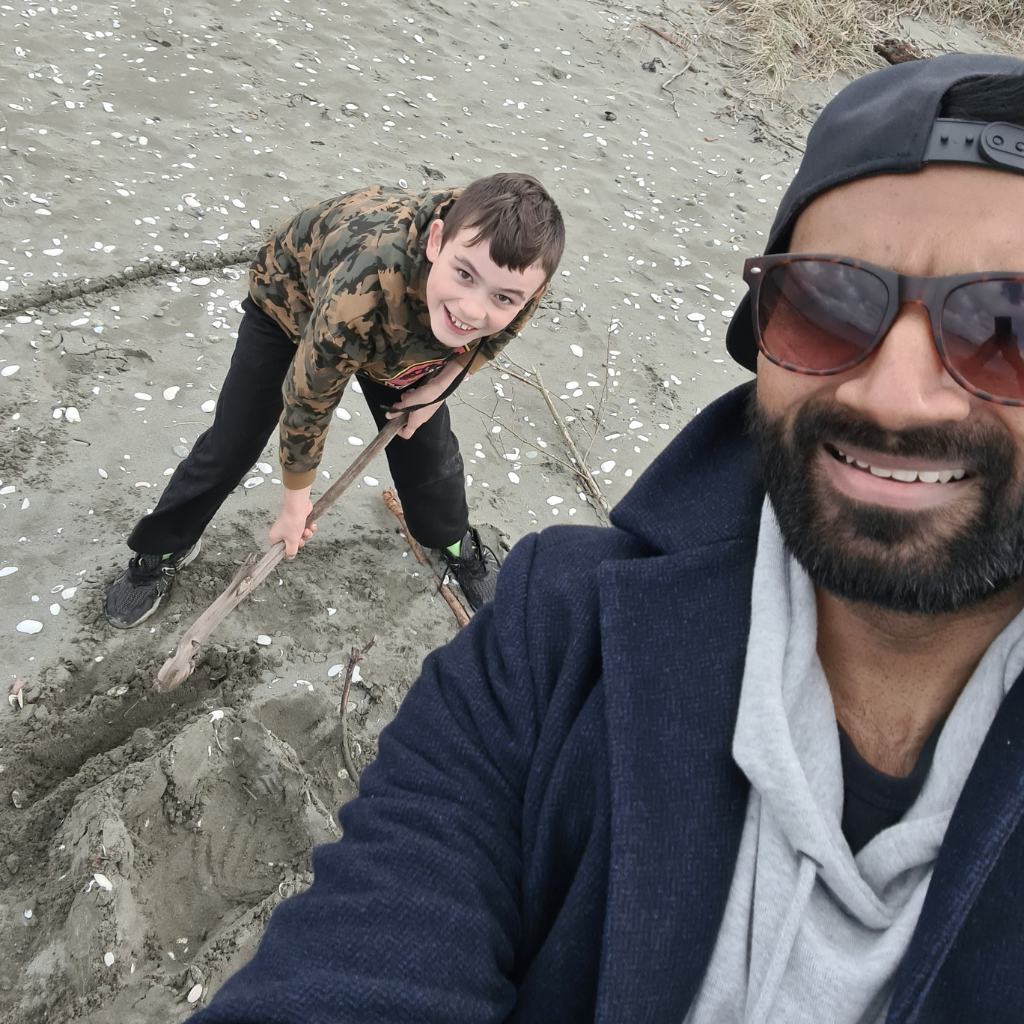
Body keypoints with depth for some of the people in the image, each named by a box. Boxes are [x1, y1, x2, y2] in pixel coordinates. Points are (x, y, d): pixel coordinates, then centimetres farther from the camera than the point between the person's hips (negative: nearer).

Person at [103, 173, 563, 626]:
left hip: (400, 321, 4)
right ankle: (162, 549, 29)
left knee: (426, 443, 6)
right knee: (231, 444, 3)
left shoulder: (518, 273, -37)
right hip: (292, 300, -3)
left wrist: (438, 385, -13)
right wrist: (295, 499, -14)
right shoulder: (358, 296, -49)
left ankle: (456, 543, 38)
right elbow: (306, 403, -30)